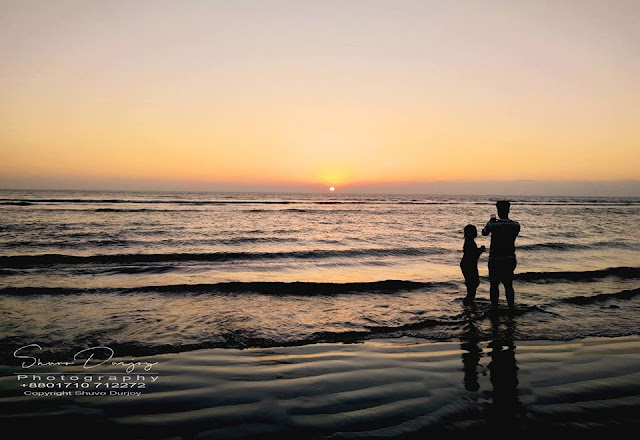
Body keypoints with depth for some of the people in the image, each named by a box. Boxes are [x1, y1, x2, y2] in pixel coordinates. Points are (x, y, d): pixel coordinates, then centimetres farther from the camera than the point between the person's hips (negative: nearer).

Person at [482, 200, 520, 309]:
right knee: (509, 285, 14)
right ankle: (511, 308, 20)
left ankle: (495, 308, 11)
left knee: (494, 285, 8)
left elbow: (484, 232, 5)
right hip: (510, 259, 3)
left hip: (495, 260, -3)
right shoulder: (516, 225, -5)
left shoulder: (493, 225, -15)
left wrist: (492, 220, 18)